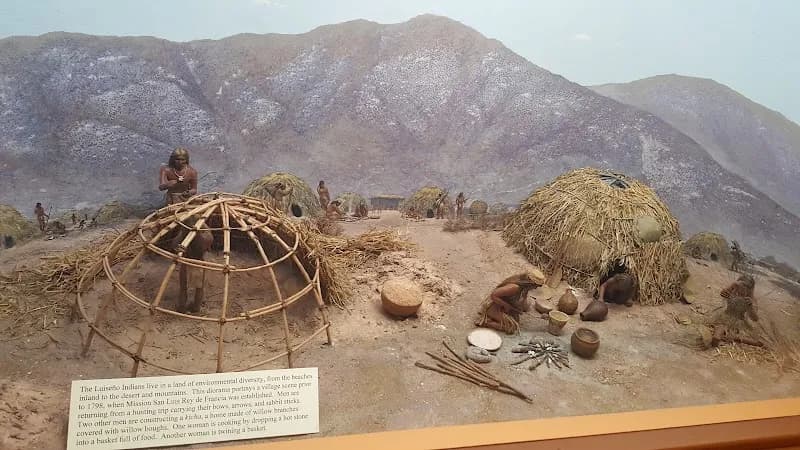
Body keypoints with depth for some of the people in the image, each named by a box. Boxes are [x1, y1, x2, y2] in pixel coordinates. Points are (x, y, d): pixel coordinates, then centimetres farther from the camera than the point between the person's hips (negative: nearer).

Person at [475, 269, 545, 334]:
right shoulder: (514, 287, -36)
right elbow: (493, 295, -32)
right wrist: (507, 306, -24)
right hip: (495, 305, -9)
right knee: (512, 328, -16)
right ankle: (484, 321, -4)